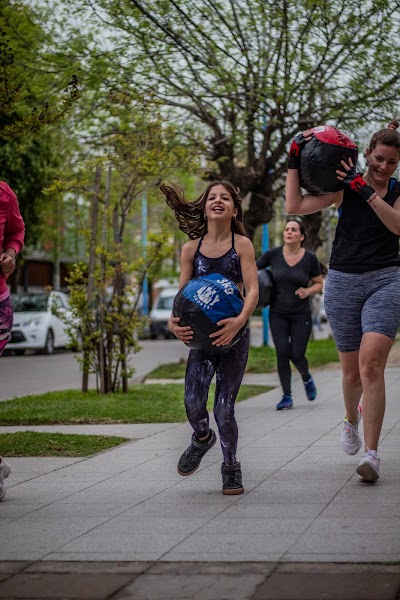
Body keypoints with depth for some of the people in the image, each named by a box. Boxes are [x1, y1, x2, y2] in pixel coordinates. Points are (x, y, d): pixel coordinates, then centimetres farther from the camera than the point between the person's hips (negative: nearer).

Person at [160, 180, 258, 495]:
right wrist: (174, 320, -16)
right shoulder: (192, 248, 6)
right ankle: (203, 438, 23)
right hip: (201, 335, 2)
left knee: (224, 407, -3)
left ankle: (231, 468, 21)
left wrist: (239, 320, -30)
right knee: (193, 401, -13)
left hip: (234, 334, -2)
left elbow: (252, 291, -11)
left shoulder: (242, 245, -3)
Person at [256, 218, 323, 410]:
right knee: (282, 353, -10)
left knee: (297, 355, -5)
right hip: (278, 314, 1)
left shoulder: (310, 258, -7)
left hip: (301, 315, -1)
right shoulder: (273, 255, -6)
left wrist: (308, 291, -15)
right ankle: (287, 396, 3)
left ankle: (307, 378, 30)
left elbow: (319, 284, 4)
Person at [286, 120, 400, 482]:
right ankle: (351, 420, 43)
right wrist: (294, 163, -5)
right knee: (352, 371, 8)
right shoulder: (343, 187, 3)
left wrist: (366, 191, -19)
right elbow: (294, 206, -4)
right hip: (344, 280, 1)